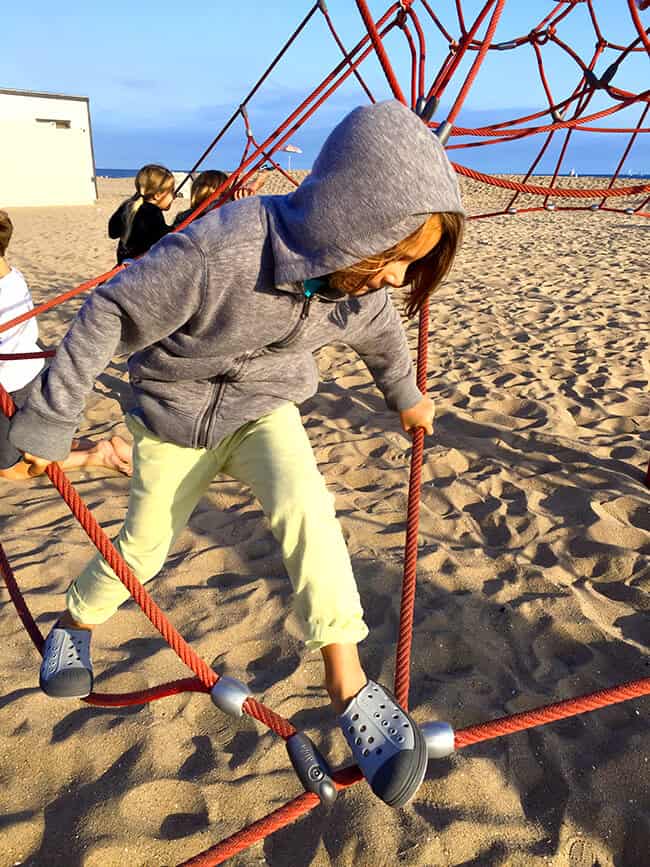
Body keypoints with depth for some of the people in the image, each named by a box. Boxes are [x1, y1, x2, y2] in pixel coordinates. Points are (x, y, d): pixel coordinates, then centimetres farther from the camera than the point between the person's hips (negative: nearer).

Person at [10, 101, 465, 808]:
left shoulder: (361, 284, -18)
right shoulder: (219, 251, -37)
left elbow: (383, 339, 7)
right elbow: (108, 315, -24)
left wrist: (406, 399, 24)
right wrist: (48, 420, -17)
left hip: (266, 408, 3)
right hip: (176, 410, -2)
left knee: (305, 506, -26)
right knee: (143, 547, 11)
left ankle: (348, 686, -14)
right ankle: (75, 625, 44)